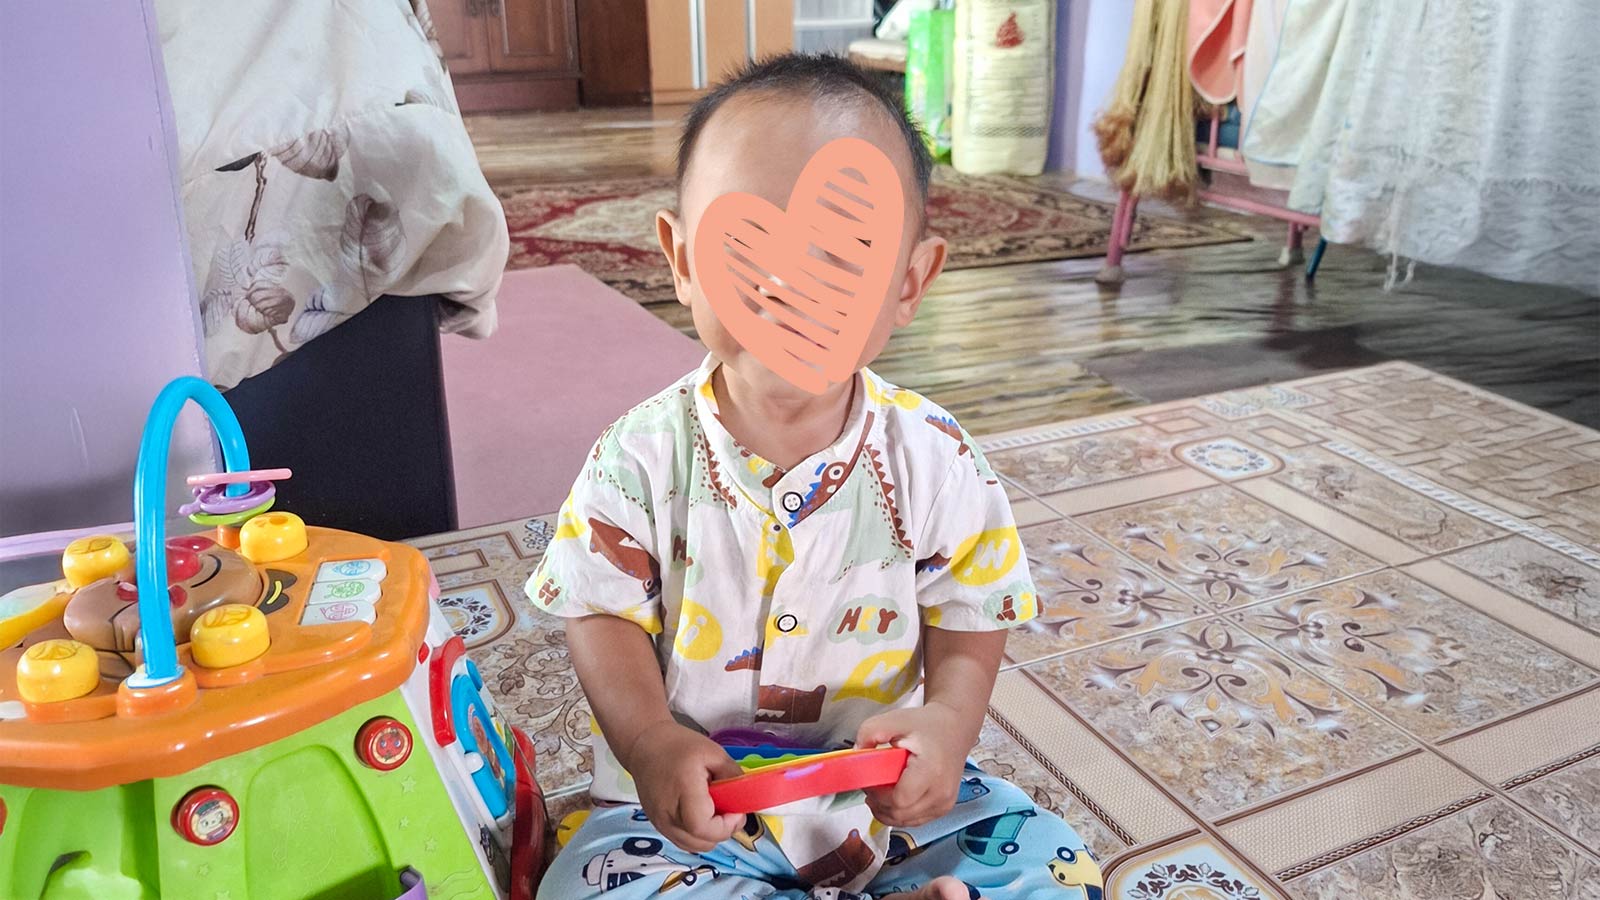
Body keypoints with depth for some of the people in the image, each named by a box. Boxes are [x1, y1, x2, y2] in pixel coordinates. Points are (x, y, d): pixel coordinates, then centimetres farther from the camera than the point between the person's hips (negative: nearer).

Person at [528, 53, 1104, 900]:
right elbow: (603, 614, -7)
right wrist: (651, 743, -22)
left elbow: (970, 618, -2)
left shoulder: (937, 461, -11)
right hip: (693, 801, 0)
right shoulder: (643, 457, -13)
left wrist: (948, 720, -20)